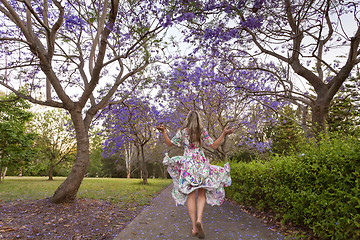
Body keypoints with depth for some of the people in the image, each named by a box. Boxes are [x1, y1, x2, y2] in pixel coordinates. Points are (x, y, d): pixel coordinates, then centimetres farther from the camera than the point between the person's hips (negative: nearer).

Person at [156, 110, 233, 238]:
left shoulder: (182, 132, 3)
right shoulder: (202, 132, 2)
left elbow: (169, 143, 7)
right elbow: (214, 146, 0)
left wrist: (163, 132, 12)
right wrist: (224, 134, 3)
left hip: (187, 164, 1)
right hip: (201, 164, 0)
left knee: (191, 195, 4)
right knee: (202, 194, 8)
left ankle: (194, 227, 3)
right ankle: (199, 220, -15)